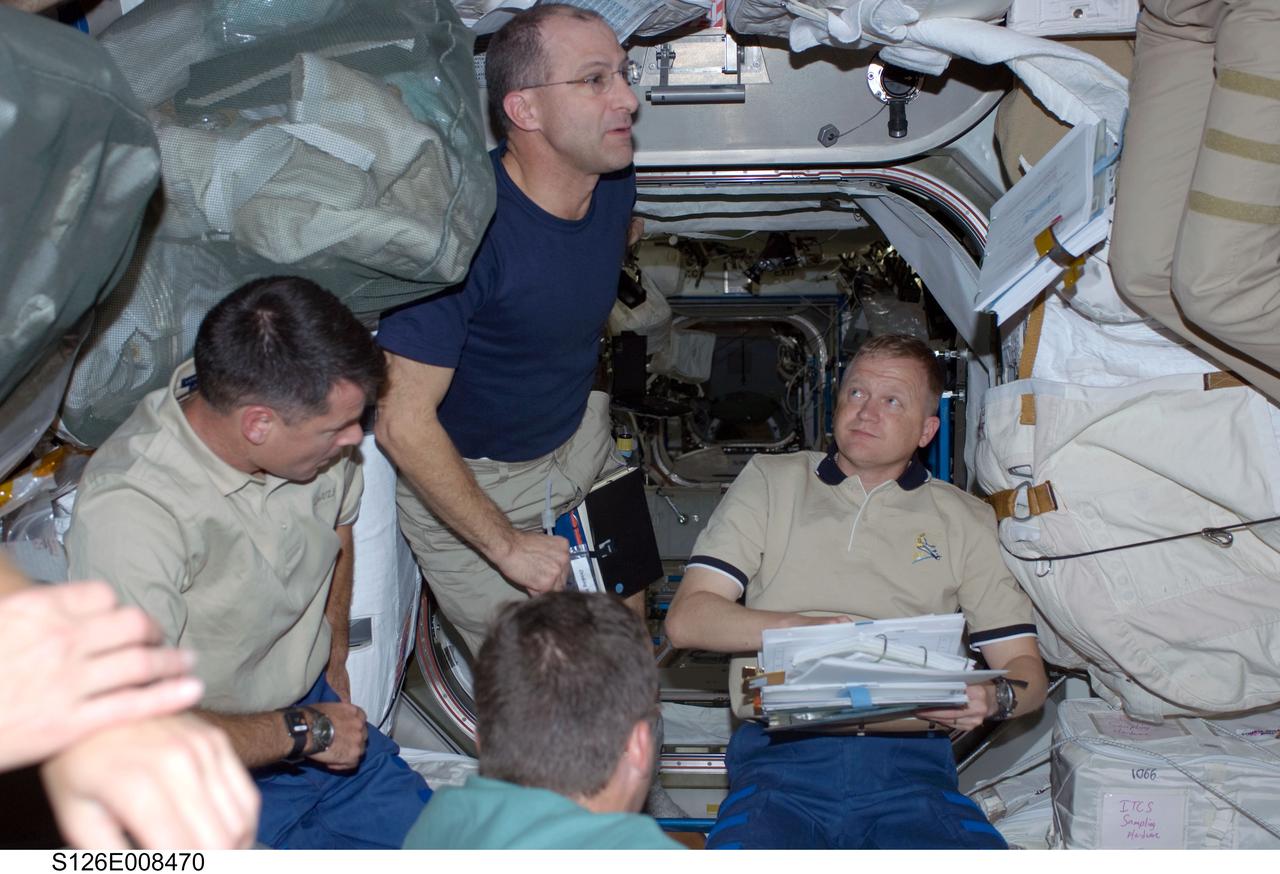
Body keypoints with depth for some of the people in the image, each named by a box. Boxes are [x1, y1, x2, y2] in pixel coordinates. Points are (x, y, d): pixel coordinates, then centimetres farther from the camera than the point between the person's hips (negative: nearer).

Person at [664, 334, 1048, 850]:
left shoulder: (965, 520, 18)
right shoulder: (770, 482, 16)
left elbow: (1027, 671, 14)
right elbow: (686, 619, 6)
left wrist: (993, 698, -10)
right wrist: (805, 628, -9)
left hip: (910, 765, 1)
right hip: (781, 757, -1)